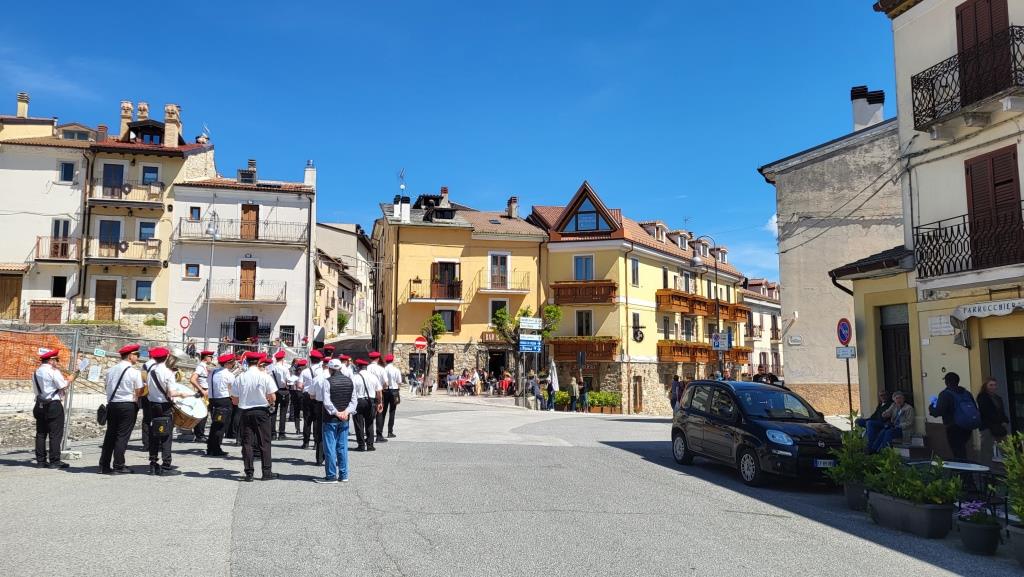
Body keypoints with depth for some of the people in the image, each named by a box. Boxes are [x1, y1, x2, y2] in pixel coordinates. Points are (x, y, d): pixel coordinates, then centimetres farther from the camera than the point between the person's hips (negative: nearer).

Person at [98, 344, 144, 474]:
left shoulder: (111, 370, 8)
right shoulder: (134, 372, -10)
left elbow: (108, 387, 13)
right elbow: (139, 392, -9)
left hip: (111, 404, 6)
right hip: (128, 406, -6)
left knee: (110, 435, 12)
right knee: (122, 436, -1)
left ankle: (104, 466, 15)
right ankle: (118, 467, 1)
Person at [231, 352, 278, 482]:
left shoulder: (240, 378, -2)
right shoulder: (265, 377, -9)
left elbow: (235, 401, 1)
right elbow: (273, 398, -10)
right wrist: (269, 402, 11)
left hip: (245, 412, 2)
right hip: (262, 412, -2)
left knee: (247, 443, 7)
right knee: (264, 443, 6)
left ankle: (249, 473, 7)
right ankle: (267, 472, 8)